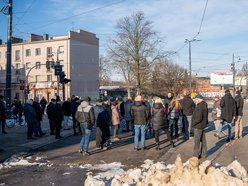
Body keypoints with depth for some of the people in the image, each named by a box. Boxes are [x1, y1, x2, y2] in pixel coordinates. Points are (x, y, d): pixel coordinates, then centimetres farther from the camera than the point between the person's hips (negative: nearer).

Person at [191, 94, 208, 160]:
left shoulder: (199, 107, -22)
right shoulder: (205, 106, 9)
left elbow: (199, 118, -27)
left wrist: (193, 123, -16)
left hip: (198, 126, -10)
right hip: (203, 125, 10)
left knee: (197, 141, -1)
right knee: (203, 140, 14)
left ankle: (196, 155, 6)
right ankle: (203, 155, 23)